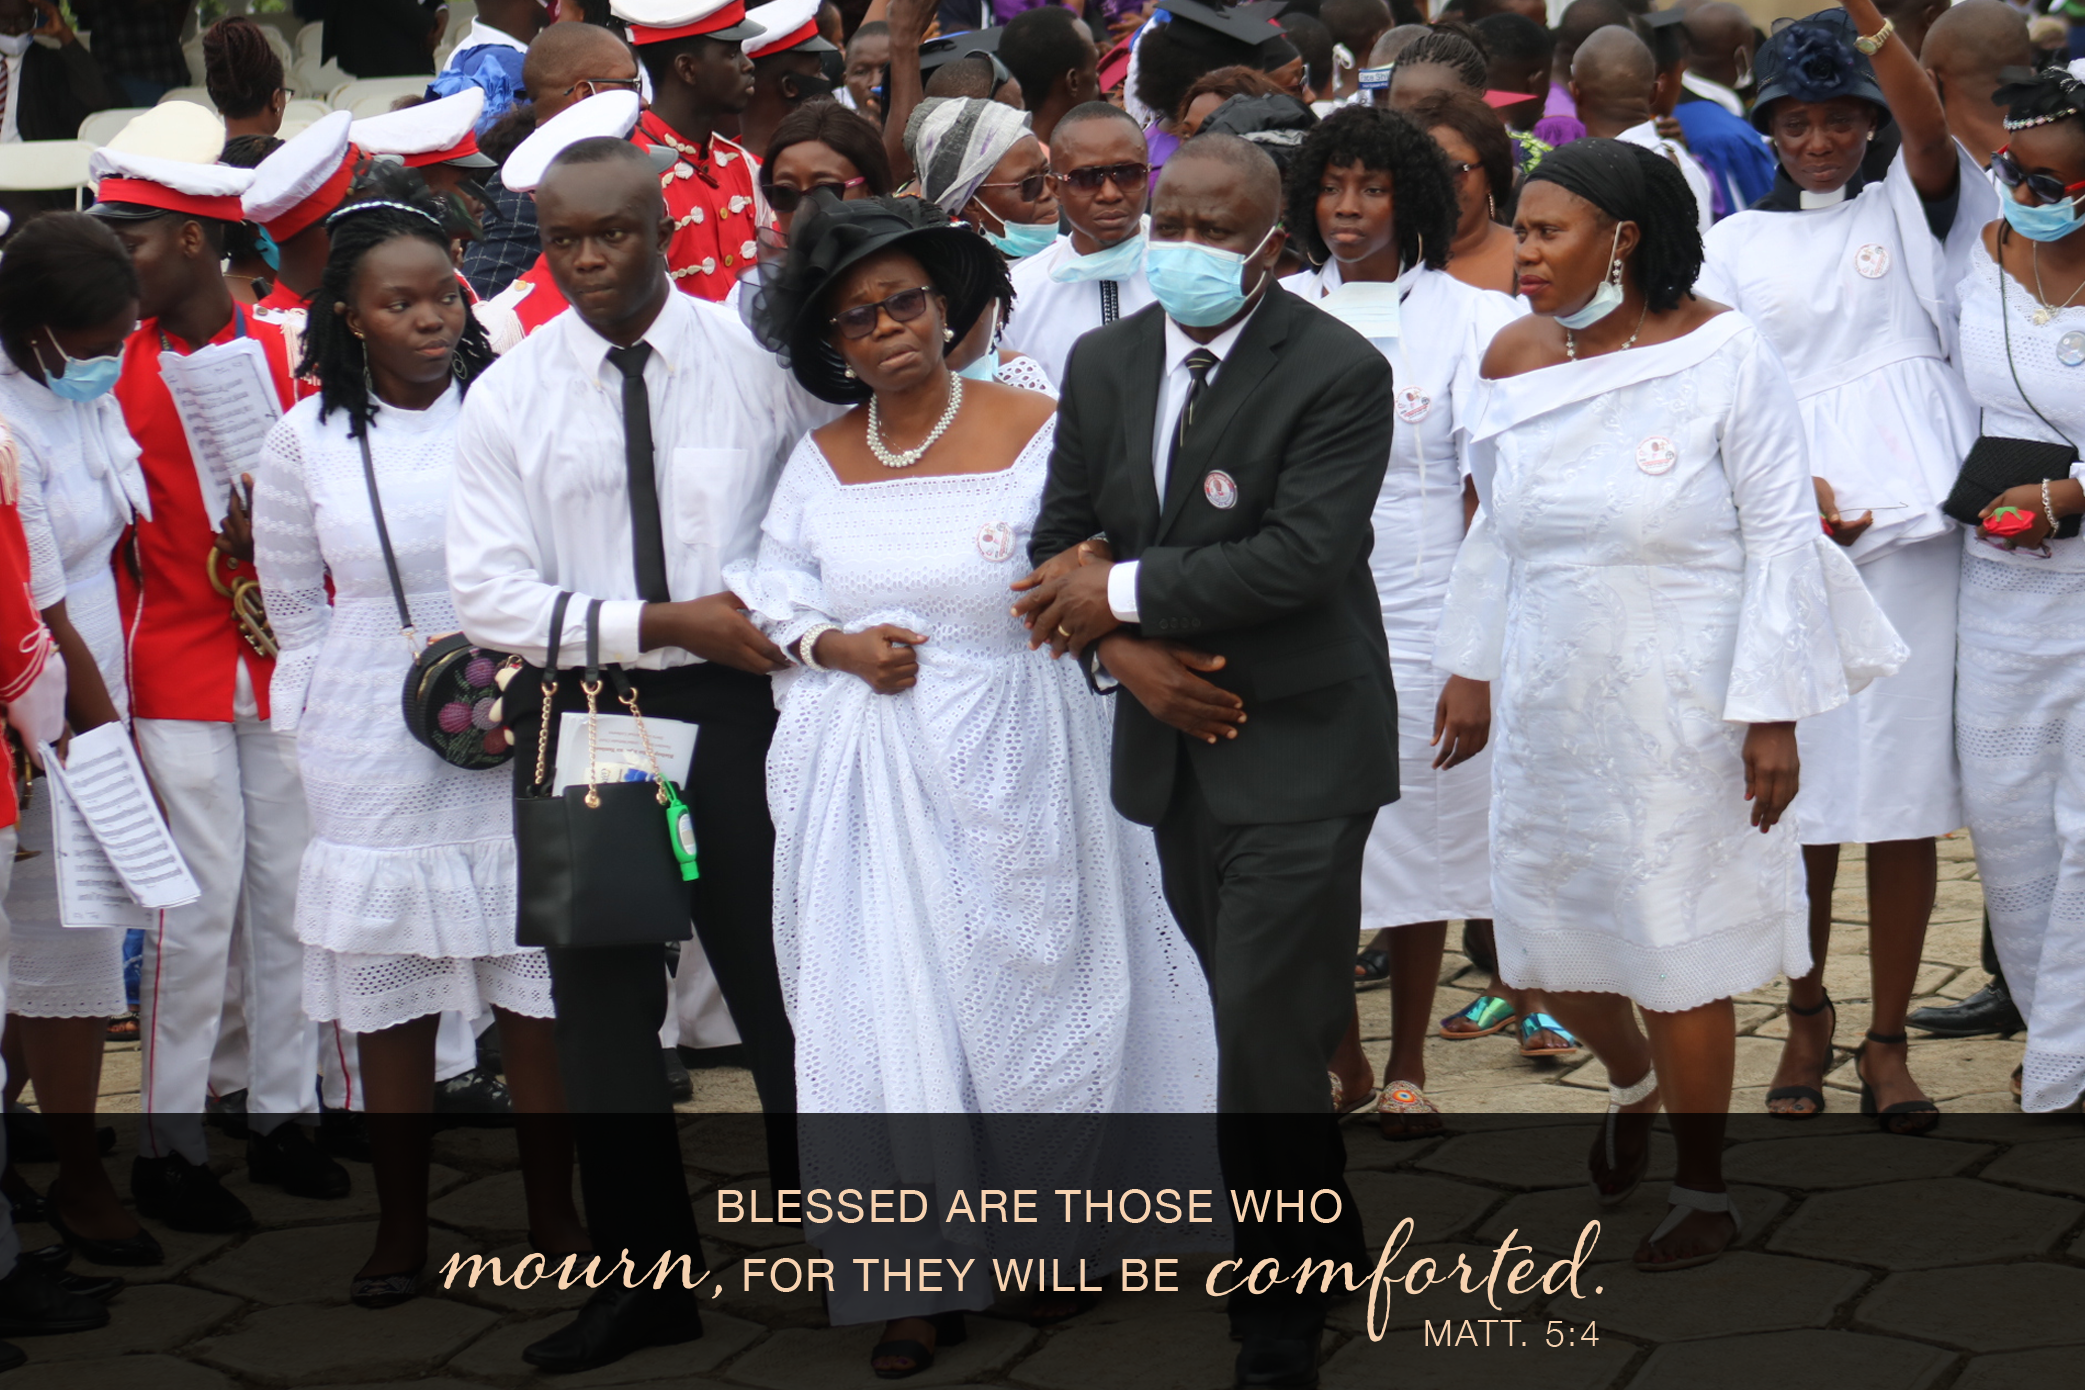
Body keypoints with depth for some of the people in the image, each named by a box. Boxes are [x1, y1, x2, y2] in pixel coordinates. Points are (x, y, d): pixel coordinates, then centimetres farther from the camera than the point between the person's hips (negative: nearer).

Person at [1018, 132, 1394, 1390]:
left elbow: (1304, 556, -21)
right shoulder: (1105, 363, 8)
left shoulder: (1340, 373, -12)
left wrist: (1124, 594, -14)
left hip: (1297, 752, -6)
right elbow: (1063, 542, 11)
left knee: (1269, 1047, -7)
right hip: (1172, 741, 6)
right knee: (1247, 1024, 14)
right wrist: (1125, 653, -8)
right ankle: (1331, 1234, 32)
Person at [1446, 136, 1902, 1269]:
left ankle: (1703, 1190, 21)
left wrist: (1771, 714, -13)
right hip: (1550, 706, 5)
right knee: (1548, 933, 12)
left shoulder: (1723, 355, -11)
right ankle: (1633, 1084, 44)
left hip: (1680, 705, -5)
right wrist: (1470, 669, 16)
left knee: (1678, 955, 3)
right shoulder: (1514, 359, 2)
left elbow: (1782, 535, -10)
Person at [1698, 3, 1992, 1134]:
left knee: (1906, 783, 0)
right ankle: (1805, 1020, 15)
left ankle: (1887, 1039, 7)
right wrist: (1796, 492, -12)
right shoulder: (1738, 242, 13)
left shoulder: (1908, 208, 11)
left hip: (1914, 521, 0)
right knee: (1802, 788, -1)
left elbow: (1932, 133, -12)